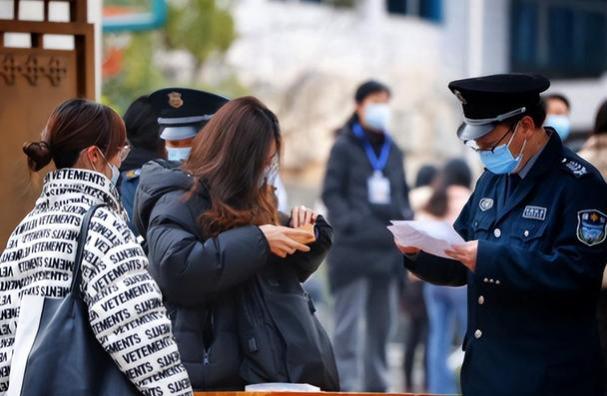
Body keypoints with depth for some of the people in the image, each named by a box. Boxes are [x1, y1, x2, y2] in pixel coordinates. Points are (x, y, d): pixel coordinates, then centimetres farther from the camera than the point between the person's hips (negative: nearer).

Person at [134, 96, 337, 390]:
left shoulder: (249, 201, 14)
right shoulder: (179, 203, -10)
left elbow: (286, 271, 25)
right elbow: (174, 268, -29)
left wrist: (305, 229, 4)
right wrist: (257, 241, -25)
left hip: (260, 367, 8)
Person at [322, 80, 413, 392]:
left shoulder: (393, 151, 18)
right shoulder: (344, 147, 1)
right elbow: (331, 193, -4)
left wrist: (405, 221, 4)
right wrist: (350, 223, -17)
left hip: (387, 247, 6)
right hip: (354, 248, -6)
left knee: (382, 321, 11)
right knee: (349, 321, -8)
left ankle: (376, 385, 20)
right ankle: (347, 385, -10)